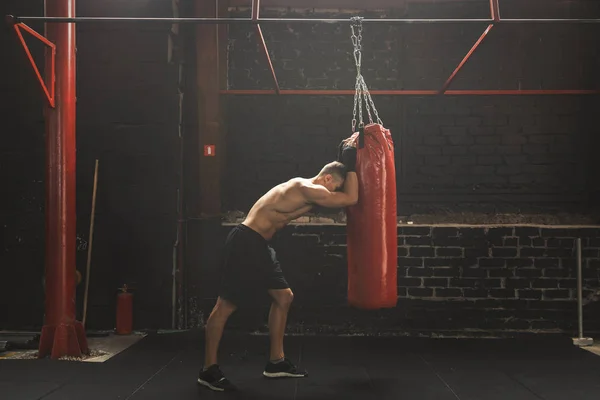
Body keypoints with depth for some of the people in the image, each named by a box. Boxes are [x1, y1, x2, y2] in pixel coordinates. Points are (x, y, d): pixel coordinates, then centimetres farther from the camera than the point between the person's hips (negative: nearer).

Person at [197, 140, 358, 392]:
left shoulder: (307, 189, 13)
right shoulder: (307, 189, -17)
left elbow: (344, 198, 28)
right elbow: (351, 199, -18)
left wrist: (345, 164, 17)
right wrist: (351, 165, -8)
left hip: (259, 245, 11)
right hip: (245, 243, -11)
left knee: (283, 297, 12)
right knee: (226, 306, -4)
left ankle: (276, 362, 20)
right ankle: (209, 371, 4)